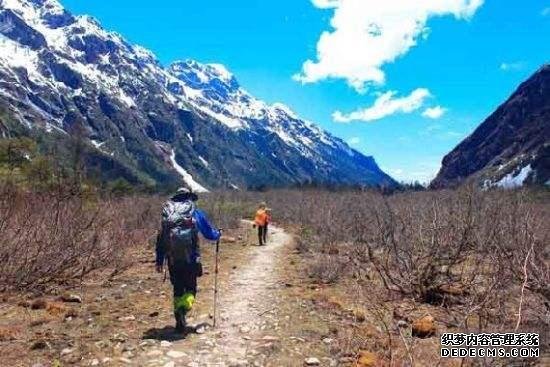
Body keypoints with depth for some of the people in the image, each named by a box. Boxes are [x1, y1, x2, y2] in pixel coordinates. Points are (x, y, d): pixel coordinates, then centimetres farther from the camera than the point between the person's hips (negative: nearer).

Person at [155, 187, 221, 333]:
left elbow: (160, 238, 13)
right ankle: (183, 309, -20)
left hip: (172, 259, 3)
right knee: (190, 288, 8)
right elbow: (210, 234, 9)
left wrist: (159, 261, 18)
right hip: (190, 258, -3)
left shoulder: (167, 213, 13)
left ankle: (180, 321, 13)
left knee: (177, 289, 16)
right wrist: (218, 233, 32)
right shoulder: (196, 213, 4)